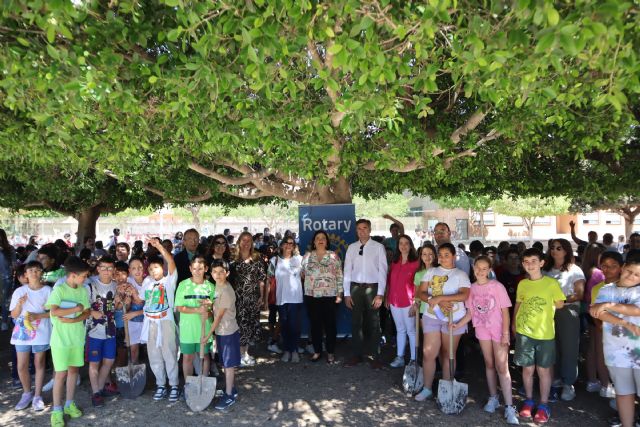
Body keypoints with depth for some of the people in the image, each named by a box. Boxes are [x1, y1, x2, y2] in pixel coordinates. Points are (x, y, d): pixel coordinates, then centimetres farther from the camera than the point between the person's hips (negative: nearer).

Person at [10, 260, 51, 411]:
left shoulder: (47, 291, -5)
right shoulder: (19, 291, -2)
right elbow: (13, 315, 0)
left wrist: (38, 316, -19)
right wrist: (20, 304, -19)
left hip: (41, 332, -1)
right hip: (22, 332, 2)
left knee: (39, 364, 8)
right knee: (22, 366, 7)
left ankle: (37, 396, 20)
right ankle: (27, 394, 28)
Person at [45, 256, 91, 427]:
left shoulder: (83, 290, 2)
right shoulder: (59, 290, -15)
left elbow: (87, 312, 2)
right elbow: (54, 311, -26)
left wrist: (73, 320, -15)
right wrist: (77, 308, -18)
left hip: (77, 337, 5)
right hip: (61, 338, -5)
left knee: (74, 369, 14)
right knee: (61, 373, 1)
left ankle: (69, 404, 28)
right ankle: (57, 410, 14)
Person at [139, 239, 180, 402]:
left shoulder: (169, 280, -5)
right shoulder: (147, 281, 10)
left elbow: (171, 262, -21)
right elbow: (141, 300, 17)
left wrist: (159, 246, -31)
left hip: (165, 321, -5)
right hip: (150, 322, 5)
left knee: (169, 353, -1)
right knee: (154, 355, 10)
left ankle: (174, 386, 9)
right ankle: (161, 385, 22)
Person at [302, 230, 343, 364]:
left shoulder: (334, 256, 1)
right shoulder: (307, 256, 6)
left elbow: (339, 276, 0)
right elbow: (302, 273, 12)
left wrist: (339, 294, -4)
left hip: (330, 295, -2)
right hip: (312, 296, 2)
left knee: (330, 325, 4)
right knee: (315, 325, 9)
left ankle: (330, 352, 16)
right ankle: (317, 351, 21)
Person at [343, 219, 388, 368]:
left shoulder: (378, 247, -4)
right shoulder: (351, 247, 5)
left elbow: (382, 271, -6)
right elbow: (347, 271, 5)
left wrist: (380, 294, -11)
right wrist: (347, 293, 1)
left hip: (372, 288, -2)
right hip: (355, 288, 3)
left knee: (373, 323, 8)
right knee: (356, 322, 11)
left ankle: (375, 357, 21)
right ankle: (357, 355, 24)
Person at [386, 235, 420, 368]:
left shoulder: (415, 262, -6)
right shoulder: (394, 262, 10)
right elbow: (390, 281, 12)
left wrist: (415, 303, -13)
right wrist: (387, 298, 10)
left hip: (408, 302, -5)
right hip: (394, 302, 5)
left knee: (411, 330, 3)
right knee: (400, 330, 13)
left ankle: (414, 359, 11)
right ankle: (399, 357, 19)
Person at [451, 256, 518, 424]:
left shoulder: (497, 286, -14)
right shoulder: (472, 288, -1)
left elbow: (505, 311, -11)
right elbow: (470, 313, 4)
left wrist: (505, 333, -15)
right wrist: (457, 324, -10)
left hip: (499, 330, -4)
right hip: (482, 330, 4)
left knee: (502, 367, -6)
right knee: (489, 364, 15)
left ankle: (509, 407, 0)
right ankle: (493, 398, 28)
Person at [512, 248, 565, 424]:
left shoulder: (551, 283, -7)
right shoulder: (522, 284, 2)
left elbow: (559, 304, 3)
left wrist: (543, 308, 3)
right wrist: (514, 323, 10)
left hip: (545, 333, -2)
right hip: (524, 332, 2)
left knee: (544, 369, 8)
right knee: (528, 368, 12)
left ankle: (543, 405, 23)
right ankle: (529, 401, 29)